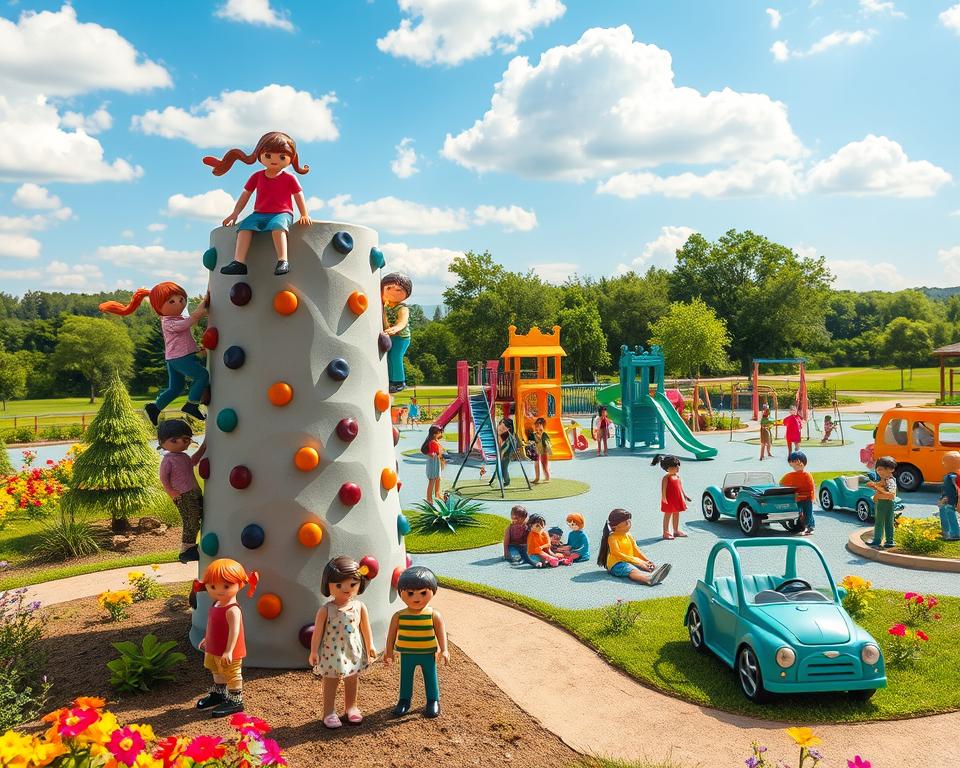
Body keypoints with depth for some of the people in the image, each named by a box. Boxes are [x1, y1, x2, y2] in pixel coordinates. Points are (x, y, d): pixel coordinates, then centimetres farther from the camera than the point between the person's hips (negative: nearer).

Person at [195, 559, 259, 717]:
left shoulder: (232, 610, -28)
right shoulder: (216, 605, 1)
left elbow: (234, 631, -32)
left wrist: (229, 651, -35)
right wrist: (206, 639, 26)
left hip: (228, 653, -10)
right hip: (214, 650, 10)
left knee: (232, 675, 5)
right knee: (218, 672, 27)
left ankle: (235, 701, 18)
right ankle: (218, 694, 47)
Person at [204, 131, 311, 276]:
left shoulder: (289, 179, 3)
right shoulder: (257, 176, 10)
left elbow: (299, 196, 7)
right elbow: (245, 195, 15)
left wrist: (304, 215, -4)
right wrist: (234, 214, 14)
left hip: (282, 214, -4)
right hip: (259, 214, 4)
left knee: (277, 225, -38)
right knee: (245, 225, -24)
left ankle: (283, 261, -46)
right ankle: (239, 262, -31)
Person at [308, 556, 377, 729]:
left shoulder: (360, 607, -5)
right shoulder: (326, 609, -13)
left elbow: (366, 628, 4)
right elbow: (318, 631, -8)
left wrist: (370, 647, 8)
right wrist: (314, 651, -8)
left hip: (353, 652, 3)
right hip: (332, 654, -3)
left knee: (352, 681, 16)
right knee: (330, 682, 7)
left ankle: (351, 707, 32)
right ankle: (329, 712, 19)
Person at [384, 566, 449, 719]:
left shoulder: (434, 615, -13)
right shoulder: (399, 616, -9)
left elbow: (441, 633, -7)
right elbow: (392, 634, 0)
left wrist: (444, 650, -11)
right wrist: (389, 651, 2)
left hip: (428, 654, -1)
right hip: (406, 655, 1)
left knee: (430, 678, 10)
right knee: (405, 677, 14)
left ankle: (433, 701, 26)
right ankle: (404, 700, 30)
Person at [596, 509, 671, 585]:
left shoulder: (628, 536, 15)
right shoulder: (612, 538, -8)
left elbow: (636, 550, 11)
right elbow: (618, 554, -18)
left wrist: (647, 561, -6)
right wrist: (637, 562, -24)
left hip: (630, 562, 8)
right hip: (616, 564, -8)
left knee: (645, 567, -22)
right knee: (632, 570, -37)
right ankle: (649, 578, -68)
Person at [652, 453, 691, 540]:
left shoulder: (678, 476, 7)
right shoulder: (666, 478, -17)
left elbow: (681, 487, 16)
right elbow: (663, 489, -21)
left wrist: (684, 496, 15)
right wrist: (664, 498, -27)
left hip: (677, 500, 8)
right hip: (669, 500, -8)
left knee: (676, 515, 16)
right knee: (667, 516, 1)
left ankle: (676, 531, 28)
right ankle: (666, 532, 8)